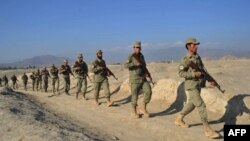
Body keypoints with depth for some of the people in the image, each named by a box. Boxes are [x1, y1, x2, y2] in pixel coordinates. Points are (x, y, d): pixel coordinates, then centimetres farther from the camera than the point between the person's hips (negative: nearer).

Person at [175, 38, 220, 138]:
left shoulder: (198, 57, 9)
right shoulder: (186, 59, -13)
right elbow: (181, 73, -17)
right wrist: (194, 74, -23)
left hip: (198, 86, 8)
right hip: (191, 87, -8)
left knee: (191, 105, 18)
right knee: (201, 106, -10)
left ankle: (179, 119, 36)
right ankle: (208, 131, -5)